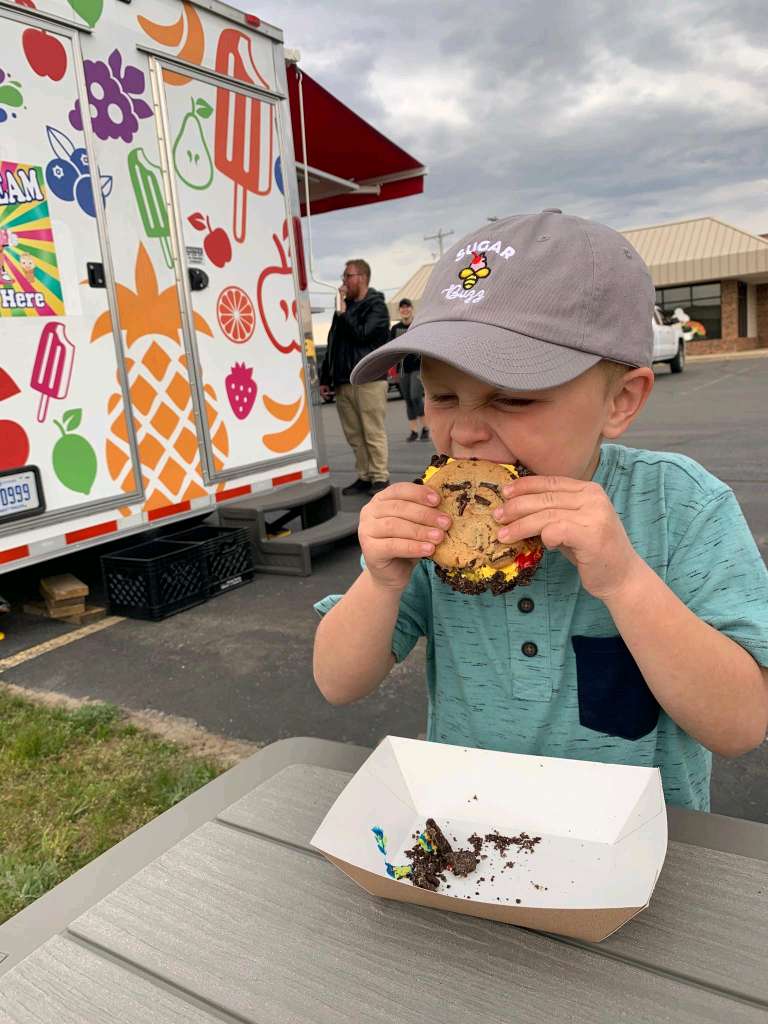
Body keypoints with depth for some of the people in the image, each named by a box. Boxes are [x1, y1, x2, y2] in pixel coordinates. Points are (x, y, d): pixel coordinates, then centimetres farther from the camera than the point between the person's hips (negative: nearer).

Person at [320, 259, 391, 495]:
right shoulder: (344, 306, 21)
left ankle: (380, 478, -1)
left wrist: (343, 313, -4)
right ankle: (364, 477, 13)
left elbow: (362, 334, -15)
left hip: (369, 379, -7)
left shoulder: (376, 306, 1)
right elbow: (332, 345, 21)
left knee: (373, 433, -6)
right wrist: (325, 378, 17)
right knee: (354, 435, 7)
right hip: (343, 382, 7)